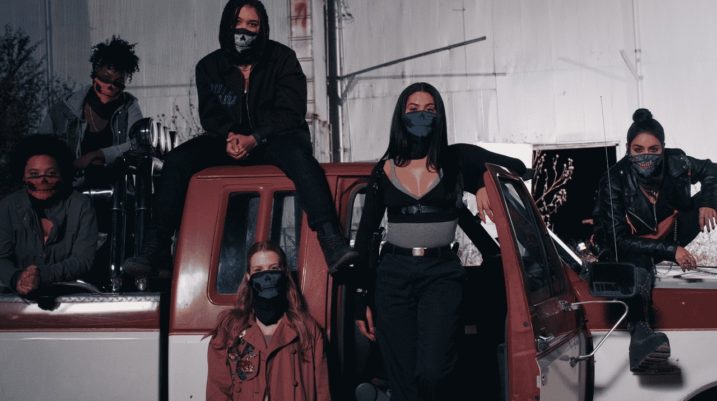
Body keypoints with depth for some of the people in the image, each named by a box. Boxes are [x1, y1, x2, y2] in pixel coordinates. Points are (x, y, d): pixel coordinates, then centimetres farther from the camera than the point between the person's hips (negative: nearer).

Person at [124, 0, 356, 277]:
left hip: (274, 137, -3)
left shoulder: (282, 58, -3)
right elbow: (209, 114, 5)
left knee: (298, 155, -38)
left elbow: (291, 111, -10)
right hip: (228, 140, 4)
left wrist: (254, 138, -25)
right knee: (176, 160, -19)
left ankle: (332, 243, -49)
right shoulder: (209, 67, 7)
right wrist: (229, 137, -19)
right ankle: (155, 247, -16)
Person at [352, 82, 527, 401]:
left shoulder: (456, 159, 4)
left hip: (441, 273, -1)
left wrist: (485, 183, -9)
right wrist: (361, 297, 6)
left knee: (432, 372, -20)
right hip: (394, 274, 2)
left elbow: (518, 167, 12)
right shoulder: (384, 170, 7)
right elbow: (365, 235, 10)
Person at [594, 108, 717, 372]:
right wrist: (670, 251, -30)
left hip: (670, 236, 6)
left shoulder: (676, 163, -16)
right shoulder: (614, 182, -24)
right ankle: (640, 332, -67)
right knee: (638, 268, -41)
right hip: (631, 247, -5)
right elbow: (619, 239, -24)